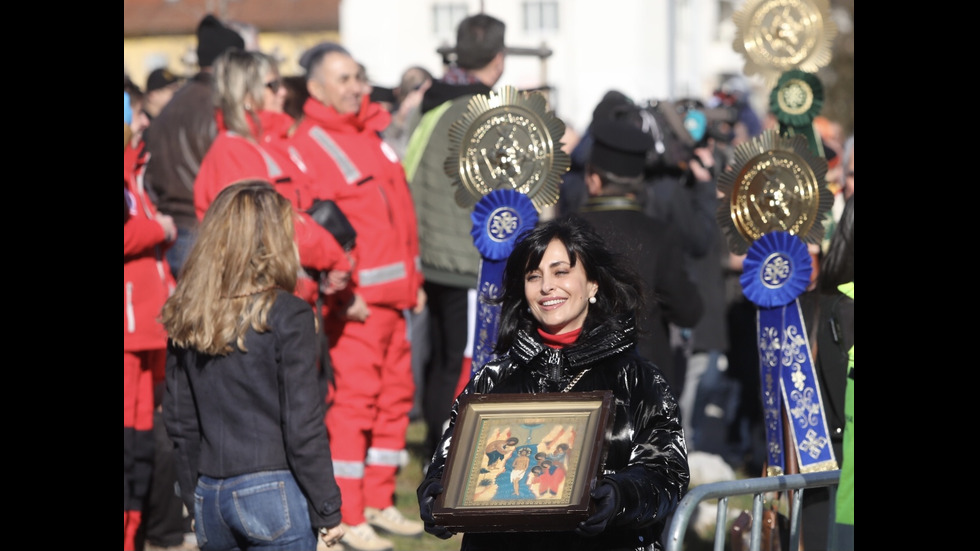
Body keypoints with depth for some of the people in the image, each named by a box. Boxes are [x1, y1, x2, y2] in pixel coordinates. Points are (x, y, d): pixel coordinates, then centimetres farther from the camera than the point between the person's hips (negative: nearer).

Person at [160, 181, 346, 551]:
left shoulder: (186, 321, 5)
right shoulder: (287, 316, -10)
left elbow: (180, 423, 10)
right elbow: (303, 426, -10)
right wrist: (328, 510, -3)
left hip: (210, 497, 5)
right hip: (274, 492, -5)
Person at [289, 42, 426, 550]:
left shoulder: (373, 135, 17)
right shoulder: (306, 147, -9)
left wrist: (413, 279, 20)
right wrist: (341, 292, -19)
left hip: (394, 297, 8)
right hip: (354, 301, -8)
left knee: (395, 395, 12)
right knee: (352, 401, -9)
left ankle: (379, 503, 21)